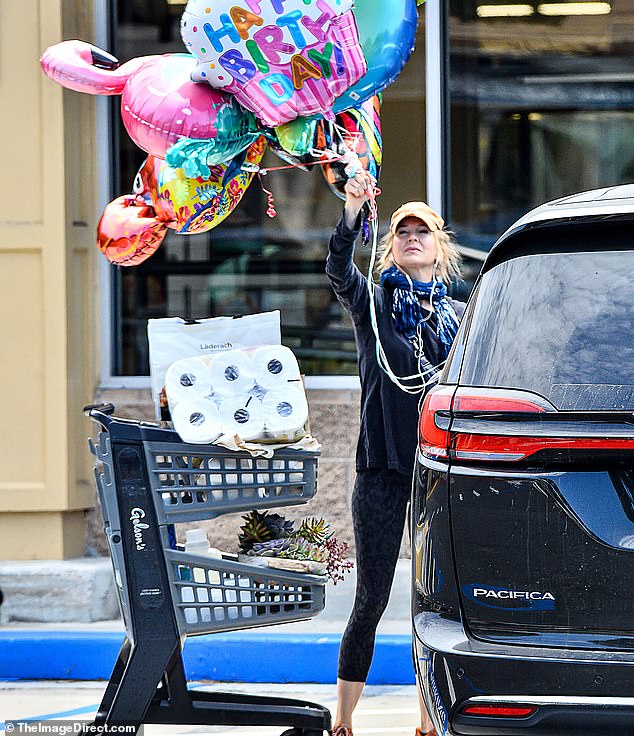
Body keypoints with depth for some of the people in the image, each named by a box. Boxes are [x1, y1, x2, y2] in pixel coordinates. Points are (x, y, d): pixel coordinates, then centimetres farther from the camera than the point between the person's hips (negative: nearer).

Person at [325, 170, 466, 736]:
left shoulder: (458, 315, 14)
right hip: (383, 471, -3)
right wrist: (354, 210, -33)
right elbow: (338, 270, -17)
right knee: (371, 600, -4)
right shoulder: (374, 302, 5)